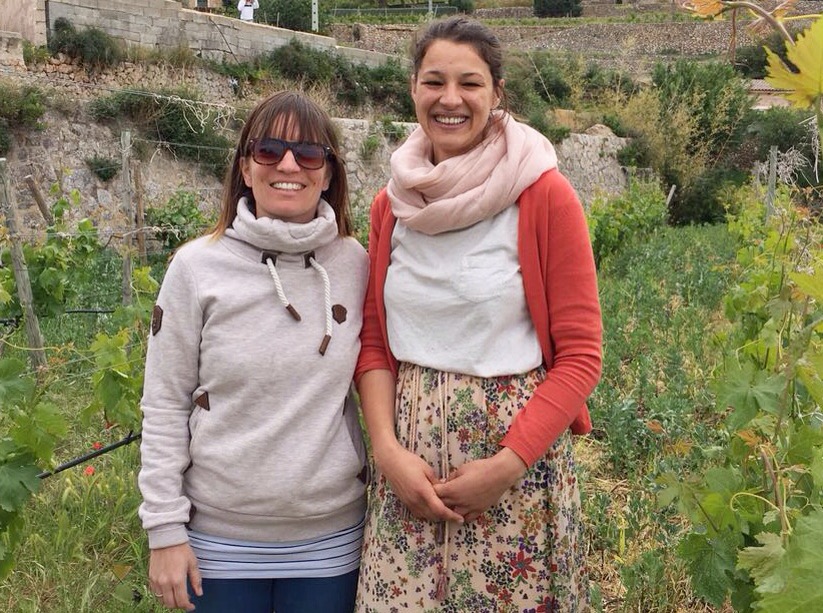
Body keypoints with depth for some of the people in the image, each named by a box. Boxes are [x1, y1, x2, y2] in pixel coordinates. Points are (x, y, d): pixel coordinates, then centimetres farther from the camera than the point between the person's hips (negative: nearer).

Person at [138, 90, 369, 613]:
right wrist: (166, 529, -4)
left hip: (330, 538, 2)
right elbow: (165, 405, -4)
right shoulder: (198, 266, -7)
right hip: (219, 536, -1)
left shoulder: (355, 264, -3)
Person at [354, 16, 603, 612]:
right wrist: (387, 449, -6)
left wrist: (507, 466, -15)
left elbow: (579, 356, -7)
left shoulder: (544, 195, -8)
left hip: (519, 449, -3)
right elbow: (373, 343, 9)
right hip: (411, 458, 3)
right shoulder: (392, 205, 5)